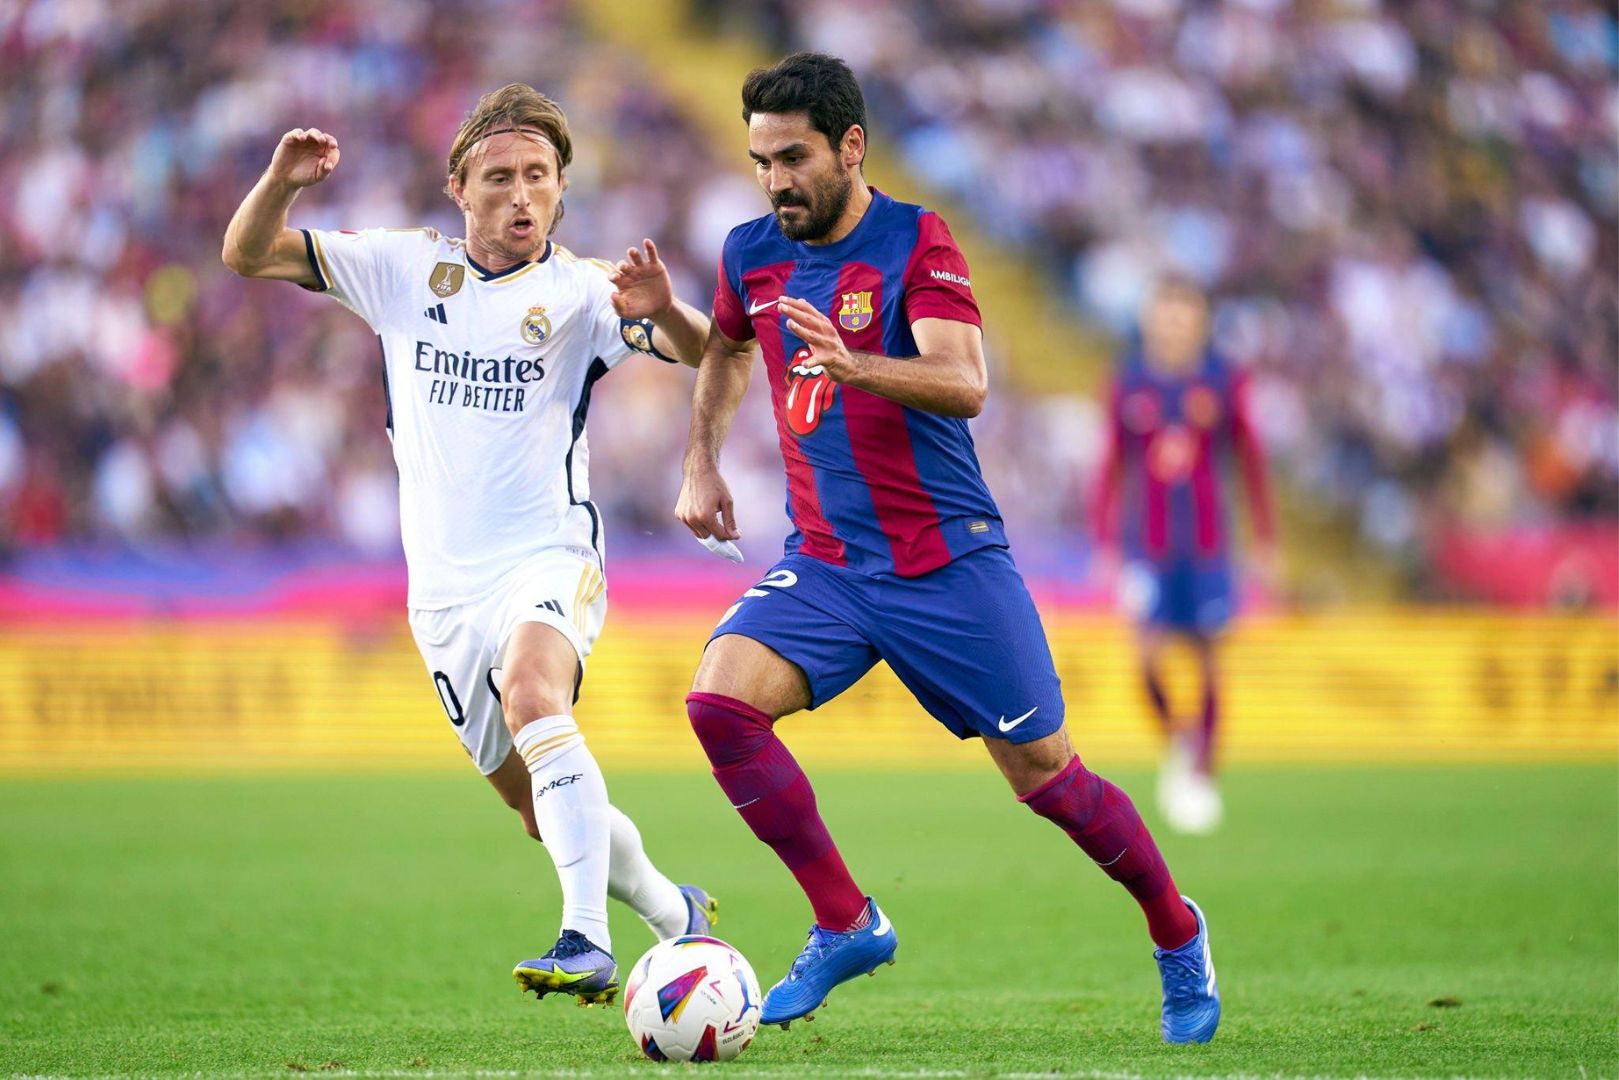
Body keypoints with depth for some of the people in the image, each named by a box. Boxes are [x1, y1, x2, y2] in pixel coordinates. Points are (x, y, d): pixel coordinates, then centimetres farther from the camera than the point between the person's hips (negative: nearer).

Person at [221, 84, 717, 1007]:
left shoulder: (580, 291, -2)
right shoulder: (405, 267, 6)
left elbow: (707, 355, -12)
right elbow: (247, 255, 4)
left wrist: (665, 312, -34)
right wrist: (283, 180, -16)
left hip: (548, 559, -4)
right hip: (445, 586, 4)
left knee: (531, 687, -36)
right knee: (543, 811, 11)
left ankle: (588, 941, -44)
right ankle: (675, 914, 36)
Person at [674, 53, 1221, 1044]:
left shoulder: (917, 244, -12)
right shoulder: (752, 255, 4)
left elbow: (964, 384, -27)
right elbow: (727, 349, 28)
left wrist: (854, 367, -43)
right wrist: (702, 463, 16)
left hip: (949, 561, -4)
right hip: (825, 562, 4)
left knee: (1045, 775, 1)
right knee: (720, 696, -21)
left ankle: (1177, 933, 27)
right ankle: (847, 925, -9)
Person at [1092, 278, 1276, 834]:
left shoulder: (1223, 381, 0)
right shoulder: (1129, 382, 1)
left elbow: (1250, 460, 6)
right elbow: (1113, 464, 8)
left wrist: (1266, 539, 6)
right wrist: (1105, 540, 8)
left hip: (1207, 543, 0)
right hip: (1147, 546, 0)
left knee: (1208, 659, 2)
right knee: (1150, 656, -11)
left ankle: (1203, 773, 13)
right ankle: (1175, 745, 15)